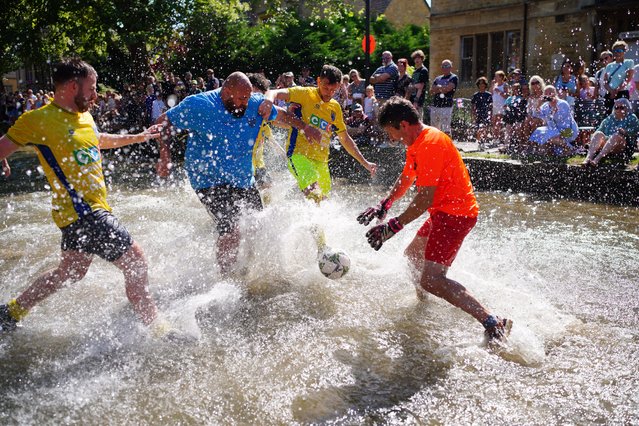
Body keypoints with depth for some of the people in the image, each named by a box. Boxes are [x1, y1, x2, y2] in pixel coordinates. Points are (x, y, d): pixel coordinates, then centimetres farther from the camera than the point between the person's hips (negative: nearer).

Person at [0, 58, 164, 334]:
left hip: (86, 211, 9)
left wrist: (140, 137, 40)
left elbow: (99, 140, 34)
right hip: (81, 211, -9)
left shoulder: (84, 116, 13)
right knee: (136, 264, -8)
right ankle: (155, 329, 3)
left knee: (70, 272, 22)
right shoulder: (39, 119, -12)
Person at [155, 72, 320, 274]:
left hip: (244, 180, 7)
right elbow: (164, 122, -8)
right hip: (211, 181, -7)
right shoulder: (199, 105, -16)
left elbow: (279, 114, 17)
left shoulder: (255, 103, -2)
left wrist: (304, 127, 15)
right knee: (230, 231, -21)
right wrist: (165, 157, -20)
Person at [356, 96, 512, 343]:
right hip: (444, 211, 11)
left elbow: (424, 199, -24)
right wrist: (384, 206, 24)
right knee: (412, 256, 25)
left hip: (454, 213, -11)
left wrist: (393, 226, -21)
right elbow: (406, 180, 30)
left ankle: (492, 322, -20)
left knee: (431, 281, -20)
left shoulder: (430, 143, -20)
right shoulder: (417, 143, 14)